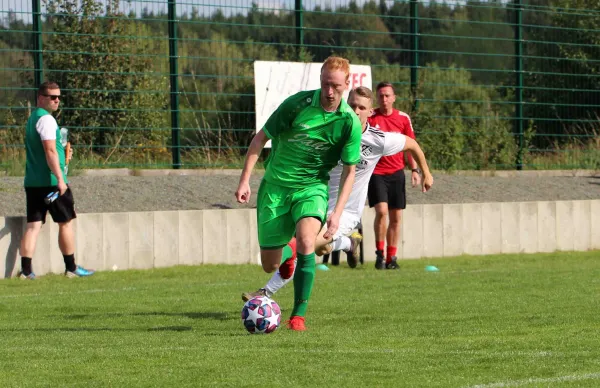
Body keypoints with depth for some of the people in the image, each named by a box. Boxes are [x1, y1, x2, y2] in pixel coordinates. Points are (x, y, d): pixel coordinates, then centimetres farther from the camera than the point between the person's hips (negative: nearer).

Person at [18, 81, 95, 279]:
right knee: (65, 223, 5)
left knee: (33, 224, 2)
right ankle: (71, 268, 12)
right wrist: (60, 178, -23)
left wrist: (62, 157, 17)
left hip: (32, 181, 8)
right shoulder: (46, 119, -12)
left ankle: (26, 269, -6)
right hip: (51, 181, -8)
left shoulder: (32, 118, 18)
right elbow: (50, 150, -20)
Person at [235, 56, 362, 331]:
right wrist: (245, 180, -9)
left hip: (312, 187, -1)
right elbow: (261, 138, -3)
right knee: (270, 266, 3)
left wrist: (338, 212, -12)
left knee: (306, 241, -30)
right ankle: (287, 252, 43)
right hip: (275, 186, 1)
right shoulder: (298, 104, -13)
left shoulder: (349, 122, -9)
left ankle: (299, 313, -20)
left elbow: (349, 171, -1)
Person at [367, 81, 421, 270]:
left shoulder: (403, 118, 5)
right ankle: (379, 253, -5)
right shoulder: (370, 117, -3)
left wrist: (415, 169, 4)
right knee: (381, 211, -18)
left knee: (396, 217, 4)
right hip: (376, 172, -3)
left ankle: (391, 257, 13)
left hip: (396, 172, 3)